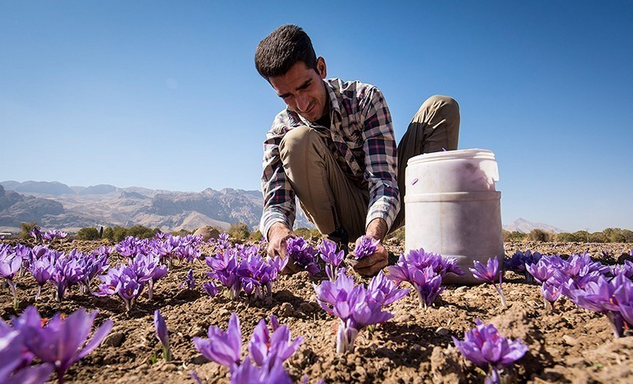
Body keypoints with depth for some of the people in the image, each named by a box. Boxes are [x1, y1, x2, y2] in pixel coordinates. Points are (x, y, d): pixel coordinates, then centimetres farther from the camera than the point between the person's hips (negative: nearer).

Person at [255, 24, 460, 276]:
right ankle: (336, 244, -19)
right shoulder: (280, 133, -11)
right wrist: (277, 230, -44)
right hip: (345, 218, -1)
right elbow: (275, 204, -19)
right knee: (298, 140, -28)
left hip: (384, 210, 1)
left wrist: (373, 234, -45)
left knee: (442, 107, -14)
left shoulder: (365, 99, -15)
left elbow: (384, 181, -26)